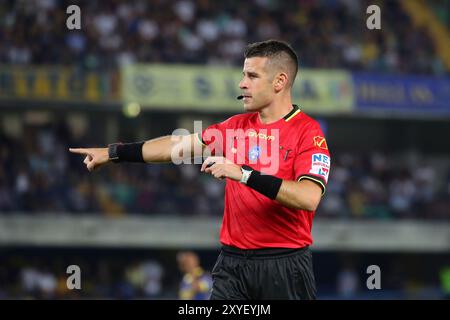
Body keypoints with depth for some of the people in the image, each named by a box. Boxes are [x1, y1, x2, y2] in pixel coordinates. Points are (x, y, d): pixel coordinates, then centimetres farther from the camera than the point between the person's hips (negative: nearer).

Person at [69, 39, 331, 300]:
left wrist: (244, 173, -26)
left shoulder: (308, 132, -9)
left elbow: (309, 198, -22)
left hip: (285, 266, -5)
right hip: (233, 261, 5)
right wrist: (113, 153, 22)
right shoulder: (237, 126, 12)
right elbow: (179, 146, 20)